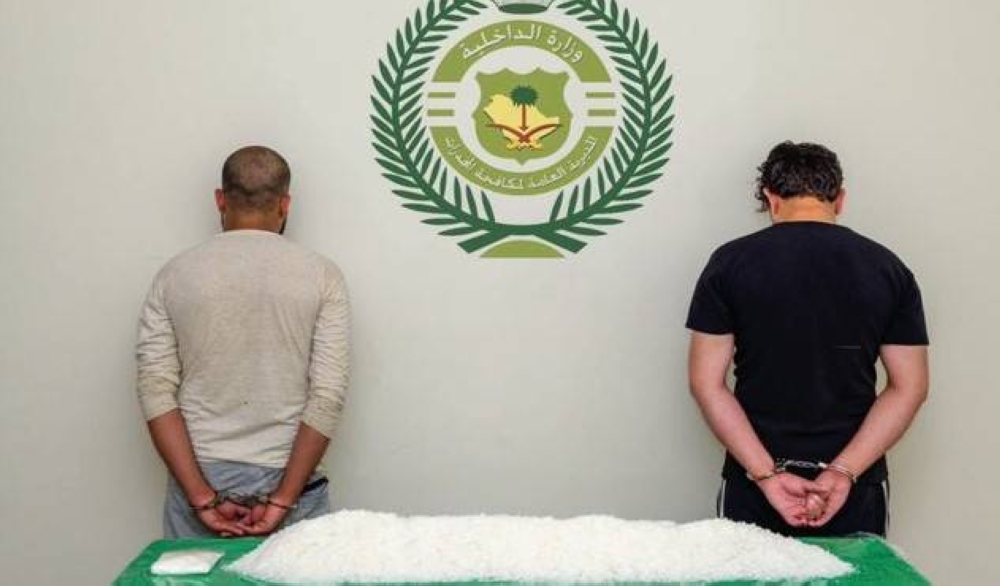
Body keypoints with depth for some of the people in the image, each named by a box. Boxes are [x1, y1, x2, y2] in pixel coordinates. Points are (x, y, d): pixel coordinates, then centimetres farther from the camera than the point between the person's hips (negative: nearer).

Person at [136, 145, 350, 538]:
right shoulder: (320, 275, -2)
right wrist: (283, 499, -10)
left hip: (200, 480, 1)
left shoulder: (175, 275, 2)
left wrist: (202, 498, -8)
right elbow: (327, 397, -10)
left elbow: (156, 392, -5)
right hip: (288, 480, -1)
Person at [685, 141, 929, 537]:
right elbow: (909, 388, -2)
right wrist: (843, 472, -8)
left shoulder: (731, 263, -4)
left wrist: (766, 474, -10)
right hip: (854, 492, 1)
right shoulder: (887, 268, 0)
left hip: (755, 484, -1)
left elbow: (706, 382, -7)